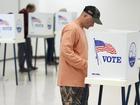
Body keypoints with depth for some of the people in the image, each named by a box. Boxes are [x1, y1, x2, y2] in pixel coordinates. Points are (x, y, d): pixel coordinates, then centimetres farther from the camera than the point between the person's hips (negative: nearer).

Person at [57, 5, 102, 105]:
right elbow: (66, 51, -22)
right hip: (71, 81, -10)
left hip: (81, 80, 10)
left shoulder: (81, 29, 18)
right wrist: (85, 64, -21)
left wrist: (86, 64, 8)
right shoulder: (71, 28, -13)